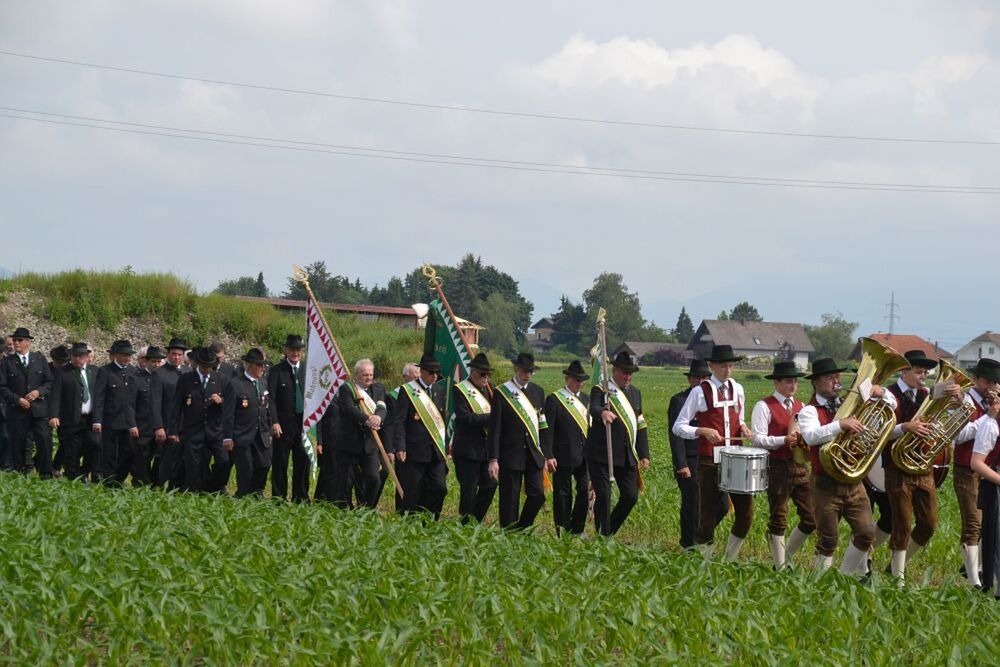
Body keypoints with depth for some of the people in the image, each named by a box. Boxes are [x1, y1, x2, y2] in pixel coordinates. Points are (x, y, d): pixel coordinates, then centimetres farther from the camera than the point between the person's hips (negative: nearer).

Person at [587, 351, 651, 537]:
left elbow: (641, 426, 18)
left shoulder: (635, 393, 16)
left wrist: (644, 455, 10)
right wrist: (603, 412, -51)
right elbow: (594, 408, -26)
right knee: (603, 497, -7)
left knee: (631, 496, 0)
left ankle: (610, 531, 19)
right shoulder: (600, 390, -3)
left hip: (627, 456, 5)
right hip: (601, 455, -5)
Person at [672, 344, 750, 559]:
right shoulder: (700, 392, -5)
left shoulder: (737, 389, 10)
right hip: (709, 461, -5)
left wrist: (743, 426, 2)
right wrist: (703, 431, -20)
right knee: (708, 515, -1)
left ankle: (730, 560, 18)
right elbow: (678, 426, -5)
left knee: (745, 513, 2)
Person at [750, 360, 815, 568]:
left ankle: (786, 557, 22)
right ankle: (780, 567, 10)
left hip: (801, 465, 6)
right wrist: (784, 440, -21)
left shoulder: (800, 406, 17)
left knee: (811, 519, 5)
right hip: (778, 467, -6)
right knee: (778, 520, 2)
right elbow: (757, 438, -13)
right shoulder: (764, 407, -5)